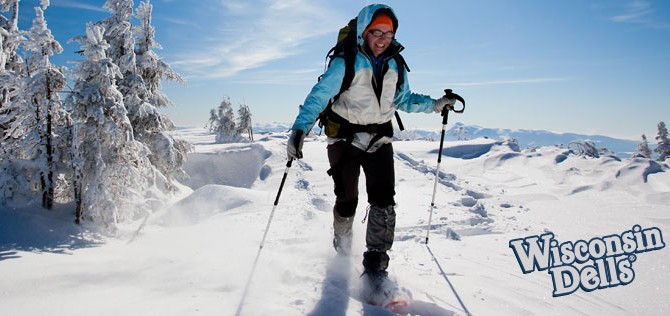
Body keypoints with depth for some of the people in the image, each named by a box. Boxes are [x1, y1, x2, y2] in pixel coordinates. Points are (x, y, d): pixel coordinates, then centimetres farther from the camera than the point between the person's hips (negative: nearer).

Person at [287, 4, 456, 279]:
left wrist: (435, 104, 5)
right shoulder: (346, 63, -14)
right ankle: (342, 251, 33)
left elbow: (403, 100, 16)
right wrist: (300, 128, -33)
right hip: (345, 137, -3)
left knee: (384, 199, -11)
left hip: (379, 138, 4)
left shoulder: (395, 66, 2)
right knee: (347, 200, 5)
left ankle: (375, 261, -3)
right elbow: (319, 95, -20)